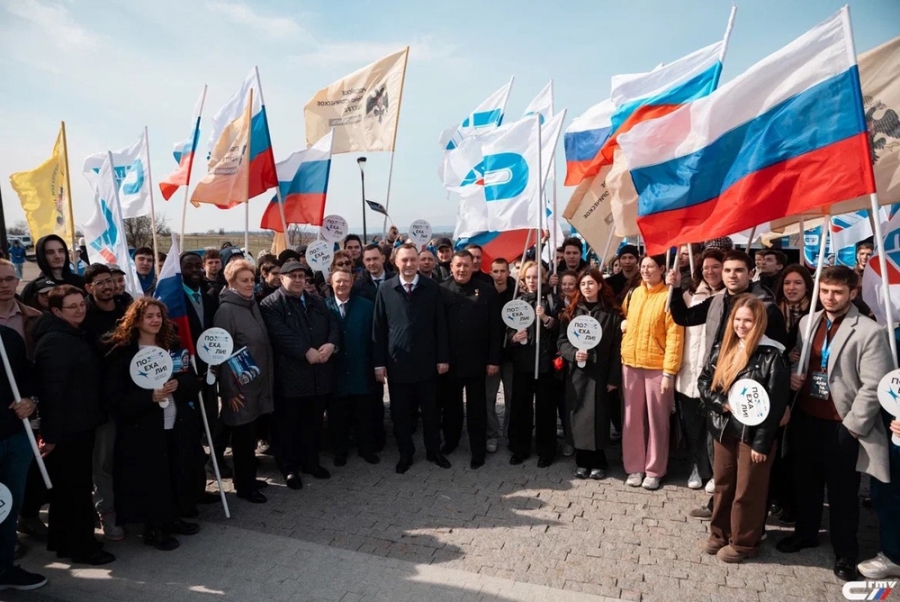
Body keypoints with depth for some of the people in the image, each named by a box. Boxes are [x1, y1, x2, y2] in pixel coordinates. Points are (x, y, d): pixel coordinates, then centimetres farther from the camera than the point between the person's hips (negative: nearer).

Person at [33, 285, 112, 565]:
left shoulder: (79, 336, 13)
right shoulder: (53, 341, -18)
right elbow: (52, 390, -23)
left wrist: (94, 417, 15)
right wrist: (51, 432, -25)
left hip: (82, 424, 10)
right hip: (65, 428, -10)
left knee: (68, 486, 18)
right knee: (76, 487, -1)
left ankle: (62, 540, 31)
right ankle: (81, 546, 10)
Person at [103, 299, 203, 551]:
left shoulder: (173, 346, 10)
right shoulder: (122, 352, -6)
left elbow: (193, 380, 7)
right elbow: (115, 395, -11)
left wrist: (178, 384, -15)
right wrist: (150, 396, -23)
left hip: (178, 424, 5)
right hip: (143, 428, -5)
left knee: (179, 472, 9)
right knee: (150, 477, 0)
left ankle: (173, 518, 28)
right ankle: (153, 528, 17)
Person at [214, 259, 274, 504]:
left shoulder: (253, 304, 8)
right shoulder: (226, 310, -15)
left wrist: (267, 378, 13)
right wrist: (229, 390, -17)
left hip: (257, 382, 7)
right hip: (240, 385, -7)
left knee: (250, 434, 16)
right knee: (242, 436, 5)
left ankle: (247, 478, 30)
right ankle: (244, 486, 18)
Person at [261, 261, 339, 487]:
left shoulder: (317, 302, 15)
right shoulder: (271, 304, -5)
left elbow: (334, 324, 7)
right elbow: (281, 335, -19)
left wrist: (331, 344, -13)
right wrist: (307, 352, -23)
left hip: (319, 373, 6)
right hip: (290, 374, -5)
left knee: (313, 422, 16)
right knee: (289, 424, 7)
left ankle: (311, 462, 31)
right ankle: (289, 468, 21)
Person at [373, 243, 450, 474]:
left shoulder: (432, 288, 0)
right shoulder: (385, 290, -1)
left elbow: (440, 325, 1)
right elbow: (378, 328, 0)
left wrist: (443, 357, -2)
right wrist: (379, 362, -3)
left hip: (426, 362, 0)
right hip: (397, 363, 0)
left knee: (431, 410, 12)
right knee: (400, 413, 10)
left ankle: (433, 451, 29)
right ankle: (405, 454, 27)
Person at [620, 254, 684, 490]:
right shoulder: (634, 294, 9)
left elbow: (674, 336, -11)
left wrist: (669, 372, -15)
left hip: (656, 366, -5)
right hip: (630, 363, 5)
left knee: (656, 419, 5)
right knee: (633, 418, 9)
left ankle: (654, 470, 17)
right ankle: (634, 467, 20)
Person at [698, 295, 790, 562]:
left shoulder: (772, 356, -13)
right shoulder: (724, 349, 4)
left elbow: (776, 404, -14)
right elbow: (704, 381, 9)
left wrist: (762, 442, -15)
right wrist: (720, 403, -9)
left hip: (753, 434, -5)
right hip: (724, 429, 6)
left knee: (747, 492, 8)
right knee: (723, 485, 18)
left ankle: (743, 542, 25)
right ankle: (720, 533, 34)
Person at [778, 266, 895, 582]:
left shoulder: (869, 332, -13)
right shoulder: (807, 322, 6)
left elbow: (873, 386, -15)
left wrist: (853, 426, -15)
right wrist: (792, 374, -3)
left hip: (842, 426, -5)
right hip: (806, 419, 5)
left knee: (842, 493, 9)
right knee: (805, 482, 20)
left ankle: (845, 553, 27)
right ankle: (805, 532, 40)